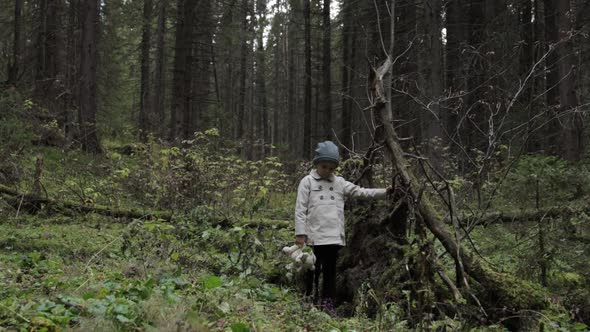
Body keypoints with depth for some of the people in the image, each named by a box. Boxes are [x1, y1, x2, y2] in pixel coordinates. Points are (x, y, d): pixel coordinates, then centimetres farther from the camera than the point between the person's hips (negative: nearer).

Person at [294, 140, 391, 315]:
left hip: (334, 237, 4)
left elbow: (360, 192, 8)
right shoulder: (307, 182, 1)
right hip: (314, 236, -4)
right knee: (313, 270, 3)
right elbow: (300, 209, -3)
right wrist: (300, 233, -8)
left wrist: (384, 192, -2)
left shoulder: (339, 183, 12)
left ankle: (327, 302, 16)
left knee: (330, 271, 9)